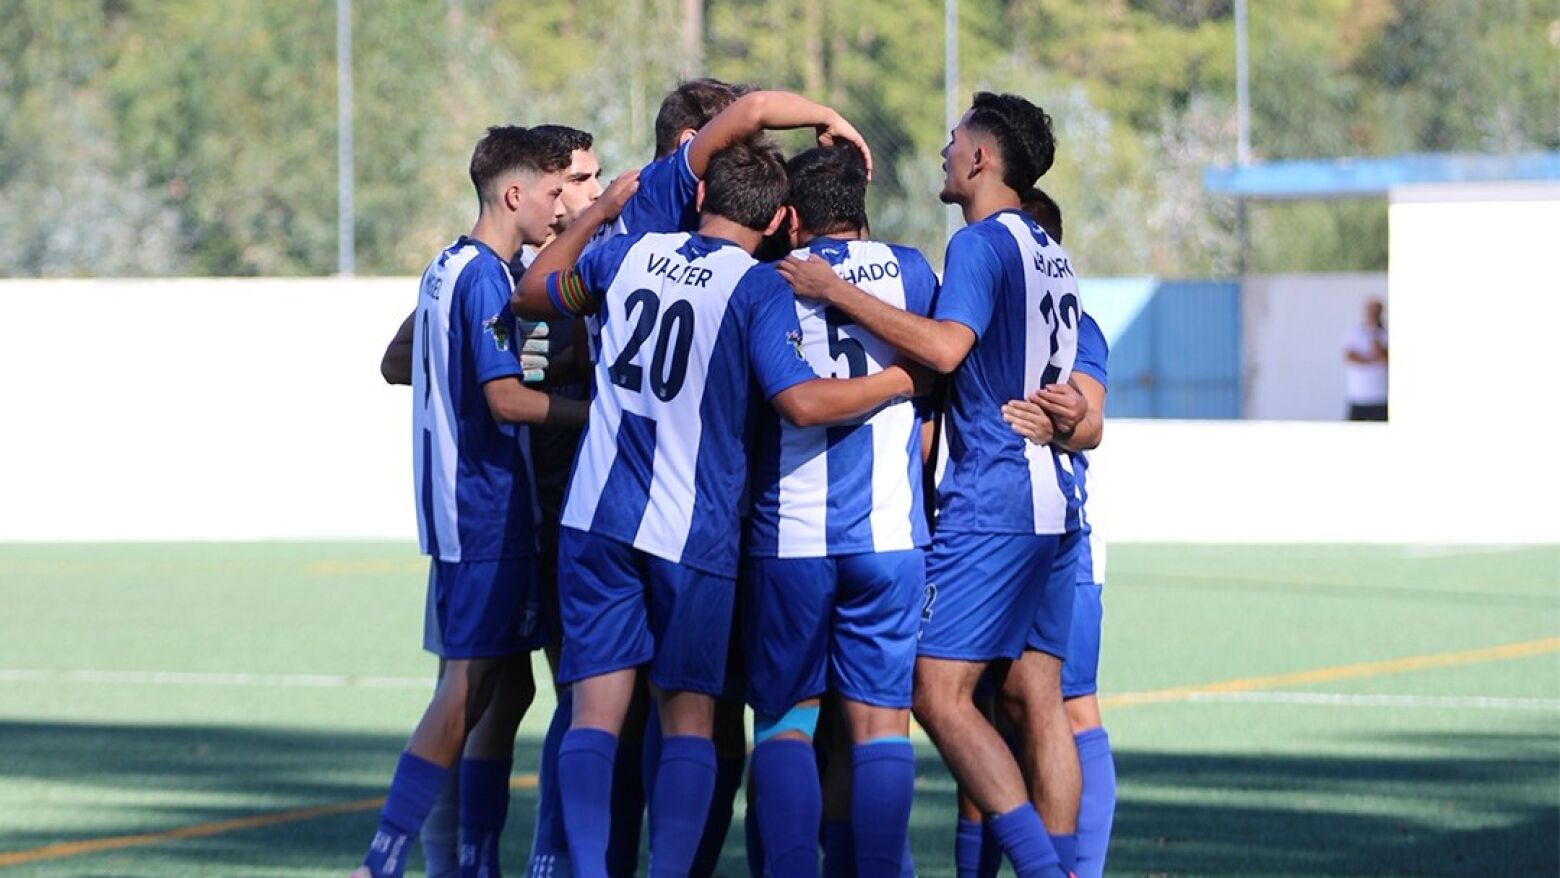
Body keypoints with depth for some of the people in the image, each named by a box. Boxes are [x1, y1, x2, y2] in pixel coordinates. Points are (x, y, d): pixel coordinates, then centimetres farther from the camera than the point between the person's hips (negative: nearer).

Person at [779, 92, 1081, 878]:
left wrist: (837, 293, -20)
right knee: (1039, 701, 8)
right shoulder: (1050, 254, 19)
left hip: (990, 498, -9)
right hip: (1049, 500, 9)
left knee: (939, 694, -11)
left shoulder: (980, 243, -9)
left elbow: (946, 346, -24)